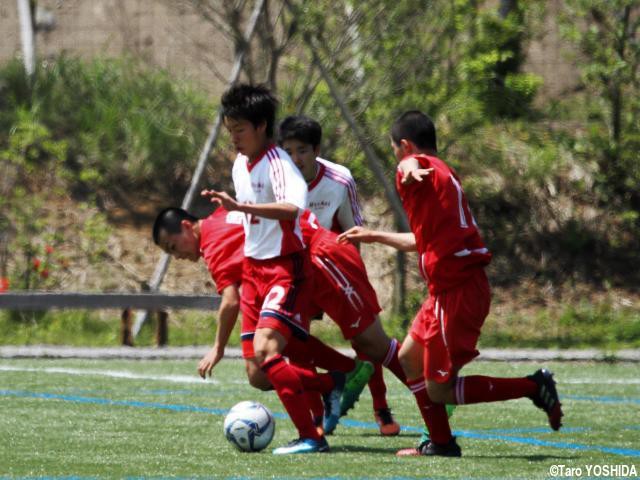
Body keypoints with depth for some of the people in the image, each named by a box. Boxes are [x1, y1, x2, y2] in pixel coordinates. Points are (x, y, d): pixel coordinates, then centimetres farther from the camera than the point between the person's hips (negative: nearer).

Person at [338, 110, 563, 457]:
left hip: (455, 291, -10)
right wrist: (374, 236, 47)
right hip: (460, 285, 10)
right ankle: (441, 443, 21)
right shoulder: (445, 175, 23)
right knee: (410, 358, 20)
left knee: (439, 390, -4)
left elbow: (411, 164, -36)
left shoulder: (422, 169, -6)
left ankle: (533, 387, -7)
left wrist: (410, 171, -60)